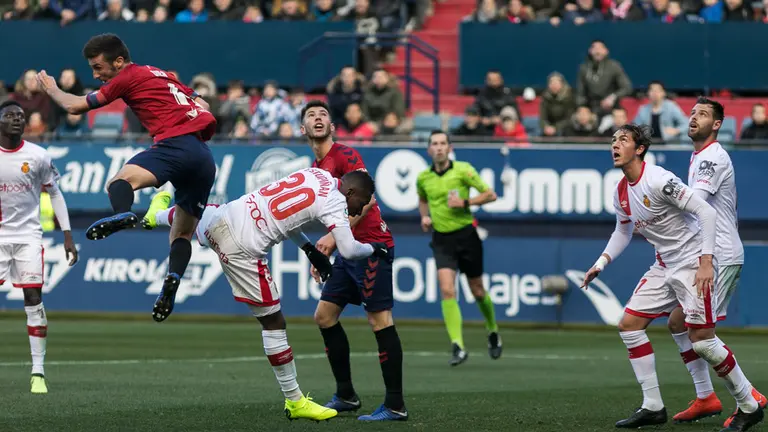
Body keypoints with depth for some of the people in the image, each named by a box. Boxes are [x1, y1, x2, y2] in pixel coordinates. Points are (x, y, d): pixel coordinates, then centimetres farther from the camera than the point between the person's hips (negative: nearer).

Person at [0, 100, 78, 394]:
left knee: (34, 300, -6)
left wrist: (67, 235, 3)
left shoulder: (37, 157, -2)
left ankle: (38, 372, -3)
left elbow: (55, 194, 8)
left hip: (28, 235, 0)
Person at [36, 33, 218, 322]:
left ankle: (123, 214, -55)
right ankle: (172, 279, -13)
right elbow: (202, 106, 30)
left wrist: (52, 89, 28)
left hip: (176, 144, -8)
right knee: (183, 233, 12)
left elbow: (74, 106, 11)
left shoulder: (127, 78, 6)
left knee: (119, 182, -22)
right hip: (206, 158, 8)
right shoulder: (163, 75, 29)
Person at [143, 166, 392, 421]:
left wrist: (309, 249, 23)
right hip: (243, 248, -7)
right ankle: (294, 401, 11)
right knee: (273, 323, 3)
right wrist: (374, 249, 3)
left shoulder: (316, 174, 10)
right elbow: (348, 250, -18)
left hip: (225, 217, 7)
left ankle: (159, 214, 78)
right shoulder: (334, 203, -12)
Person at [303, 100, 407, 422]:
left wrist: (334, 237, -22)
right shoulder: (316, 168, 18)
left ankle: (395, 405, -8)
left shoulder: (345, 155, -9)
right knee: (324, 315, 9)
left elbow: (366, 199, -20)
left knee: (380, 320, -9)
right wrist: (322, 254, 20)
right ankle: (346, 395, 17)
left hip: (371, 245, -10)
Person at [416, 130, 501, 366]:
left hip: (466, 235, -2)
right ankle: (458, 347, -18)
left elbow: (490, 195, -6)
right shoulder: (423, 178, 3)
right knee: (447, 291, -16)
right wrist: (425, 217, 6)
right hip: (441, 239, 2)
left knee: (478, 292, 11)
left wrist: (465, 202, -18)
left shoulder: (463, 170, -9)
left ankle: (493, 332, 39)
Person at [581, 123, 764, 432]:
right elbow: (623, 232, 24)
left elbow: (706, 212, -23)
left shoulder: (659, 180, -21)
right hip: (664, 267, 9)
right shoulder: (621, 193, 6)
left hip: (693, 264, -9)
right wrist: (601, 263, 11)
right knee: (629, 325, 2)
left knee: (701, 341, -12)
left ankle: (749, 407, 4)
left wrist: (706, 262, -26)